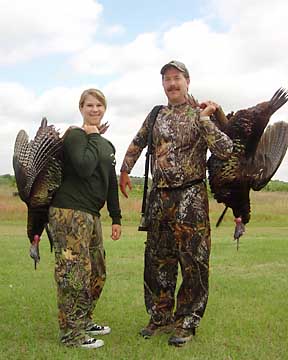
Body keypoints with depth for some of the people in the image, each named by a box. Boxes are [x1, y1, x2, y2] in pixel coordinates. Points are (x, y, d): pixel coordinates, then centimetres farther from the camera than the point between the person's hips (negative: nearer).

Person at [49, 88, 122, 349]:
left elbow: (111, 184, 22)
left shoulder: (107, 145, 20)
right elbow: (84, 168, -21)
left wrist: (116, 218, 19)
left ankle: (84, 322, 28)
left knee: (97, 273, 14)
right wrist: (92, 137, -8)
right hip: (69, 212, -9)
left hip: (91, 214, 9)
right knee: (74, 273, -7)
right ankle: (72, 334, 2)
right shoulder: (75, 135, -4)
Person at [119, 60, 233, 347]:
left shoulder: (202, 113, -3)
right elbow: (137, 143, 27)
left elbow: (225, 150, -16)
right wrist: (124, 171, 25)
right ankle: (161, 317, 26)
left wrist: (202, 119, -17)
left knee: (193, 262, 0)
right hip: (159, 196, 5)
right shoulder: (156, 114, 12)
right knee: (158, 260, 11)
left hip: (190, 197, -5)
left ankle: (187, 322, 13)